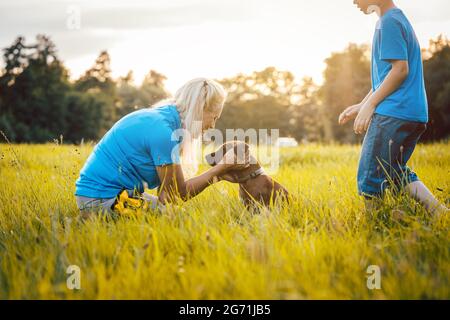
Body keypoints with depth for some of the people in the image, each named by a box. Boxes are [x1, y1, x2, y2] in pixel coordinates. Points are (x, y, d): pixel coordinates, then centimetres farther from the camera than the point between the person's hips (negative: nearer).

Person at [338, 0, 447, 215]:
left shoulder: (389, 22, -9)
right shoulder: (398, 19, 22)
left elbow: (400, 69, -17)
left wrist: (369, 104, -13)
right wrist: (361, 105, 20)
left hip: (394, 113, -10)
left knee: (369, 178, -5)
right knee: (395, 172, 17)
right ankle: (440, 214, 9)